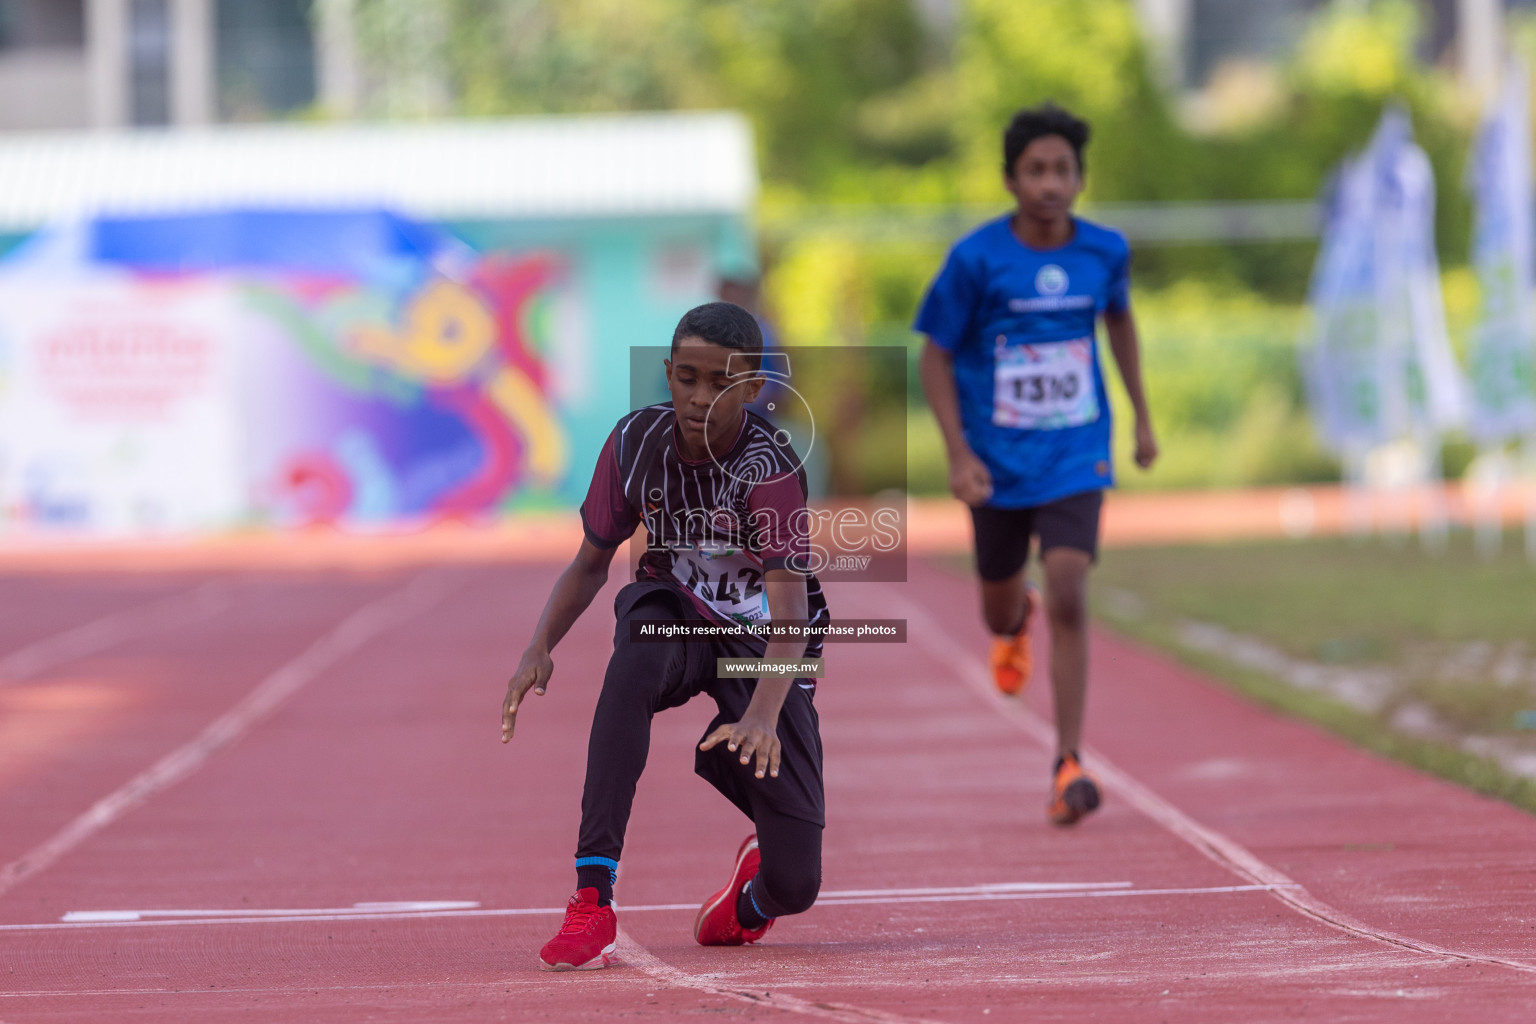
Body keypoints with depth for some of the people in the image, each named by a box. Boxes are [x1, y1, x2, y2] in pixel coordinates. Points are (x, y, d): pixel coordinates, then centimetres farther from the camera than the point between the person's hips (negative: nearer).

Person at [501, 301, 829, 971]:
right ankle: (593, 897, -40)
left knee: (794, 887, -10)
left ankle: (754, 892, 33)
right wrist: (540, 647, -19)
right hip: (674, 613, 2)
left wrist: (763, 715, -53)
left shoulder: (769, 467, -27)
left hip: (761, 644, -2)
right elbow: (592, 563, 0)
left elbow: (790, 612, -36)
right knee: (636, 656, -40)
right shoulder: (636, 443, -14)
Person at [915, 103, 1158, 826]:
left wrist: (1142, 417, 19)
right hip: (997, 462, 0)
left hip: (1076, 458, 0)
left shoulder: (1105, 251, -5)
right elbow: (935, 356, -6)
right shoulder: (976, 259, -14)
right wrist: (958, 455, -15)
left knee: (1068, 598, -17)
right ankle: (1014, 621, 56)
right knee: (1000, 607, 16)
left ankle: (1068, 765, -13)